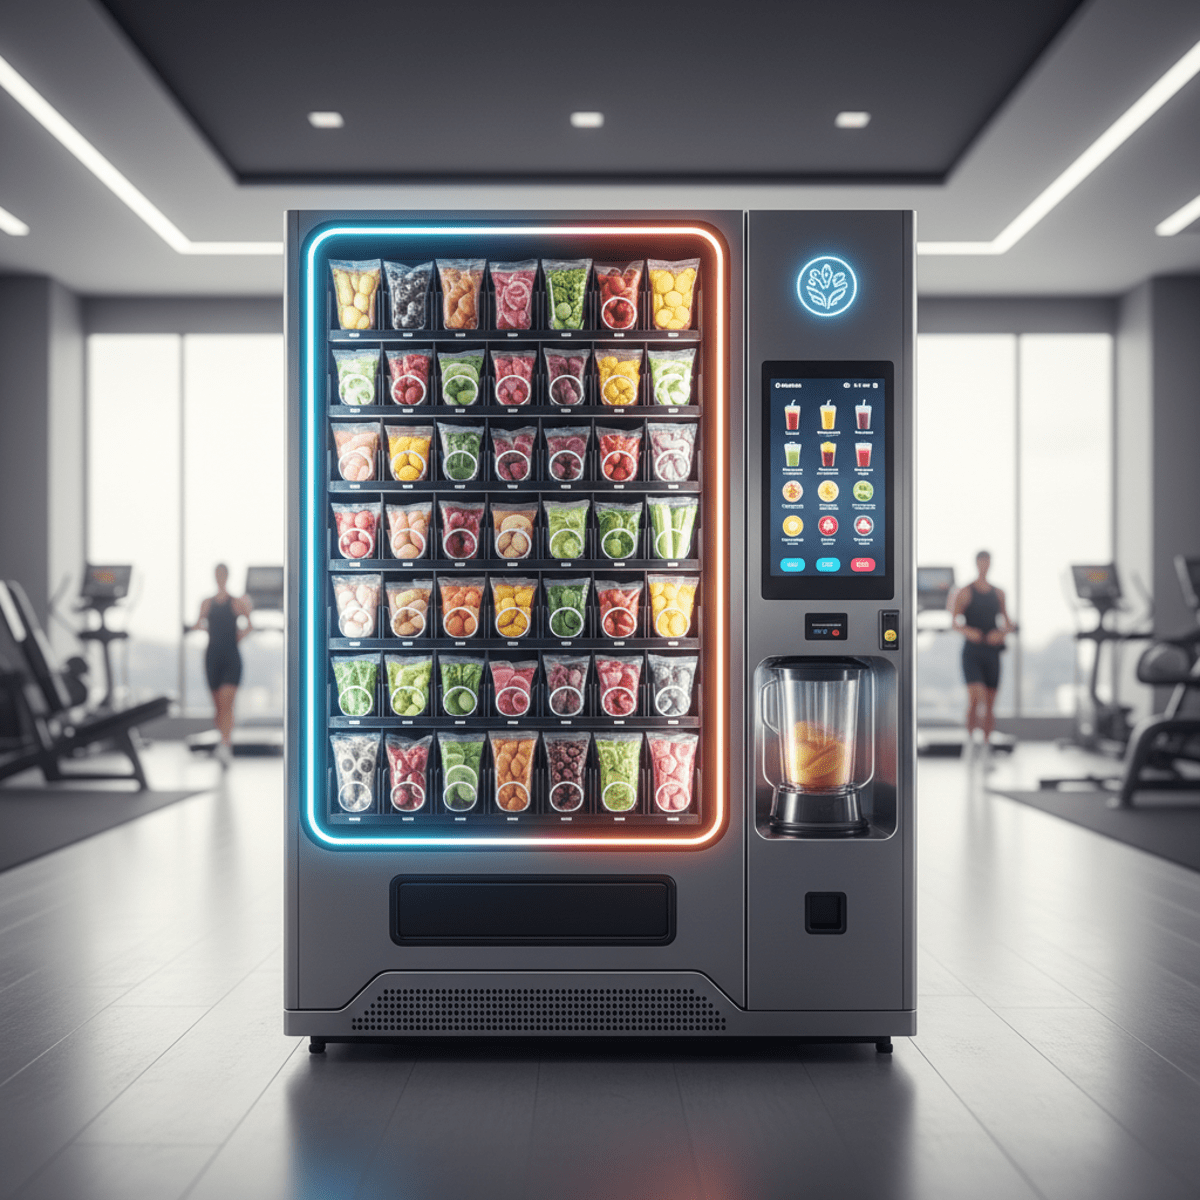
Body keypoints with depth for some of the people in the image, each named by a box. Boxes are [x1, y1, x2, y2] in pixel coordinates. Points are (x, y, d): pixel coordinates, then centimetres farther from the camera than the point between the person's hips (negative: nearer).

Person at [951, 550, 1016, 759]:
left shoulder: (998, 593, 12)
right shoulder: (965, 592, -1)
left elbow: (1008, 624, 15)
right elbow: (955, 622, -7)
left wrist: (1002, 633, -8)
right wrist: (968, 631, -27)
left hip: (992, 652, 4)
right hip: (972, 653, -4)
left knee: (990, 703, 5)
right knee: (975, 697, -20)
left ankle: (987, 742, 15)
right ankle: (970, 733, -2)